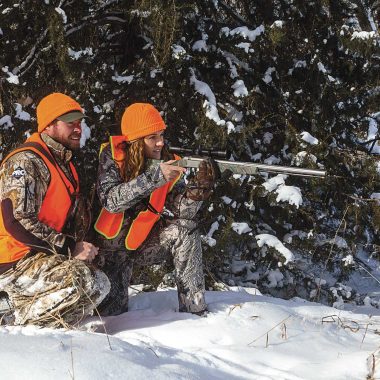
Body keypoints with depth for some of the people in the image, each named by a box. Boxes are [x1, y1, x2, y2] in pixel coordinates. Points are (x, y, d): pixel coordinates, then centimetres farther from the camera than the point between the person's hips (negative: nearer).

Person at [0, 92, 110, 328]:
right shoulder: (26, 162, -15)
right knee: (83, 281, -27)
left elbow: (76, 217, 25)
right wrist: (69, 248, -21)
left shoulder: (64, 164, 17)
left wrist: (80, 246, 4)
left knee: (100, 285, 7)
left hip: (42, 255, 10)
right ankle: (19, 325, -18)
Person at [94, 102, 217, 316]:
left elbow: (182, 210, -17)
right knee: (111, 312, -12)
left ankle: (195, 310, -18)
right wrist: (154, 177, -39)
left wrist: (200, 187, -38)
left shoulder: (168, 162, -8)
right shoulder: (112, 156, -17)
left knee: (185, 229, -23)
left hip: (145, 242, 3)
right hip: (114, 246, -3)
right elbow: (110, 200, -32)